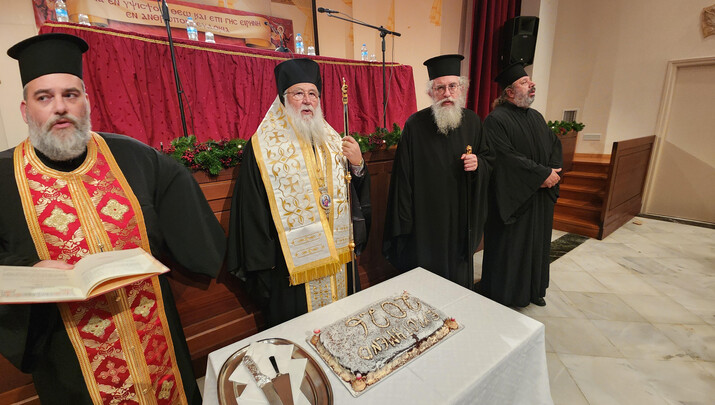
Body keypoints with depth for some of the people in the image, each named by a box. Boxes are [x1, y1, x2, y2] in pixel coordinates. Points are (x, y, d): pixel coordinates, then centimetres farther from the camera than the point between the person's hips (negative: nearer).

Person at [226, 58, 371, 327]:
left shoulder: (333, 140, 7)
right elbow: (252, 211, -8)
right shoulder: (264, 146, -8)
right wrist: (263, 262, -8)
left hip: (337, 258, 5)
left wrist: (357, 165, -11)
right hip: (292, 265, -4)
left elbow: (356, 194, 8)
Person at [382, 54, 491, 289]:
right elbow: (403, 175, -11)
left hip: (461, 218, 5)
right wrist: (404, 221, -11)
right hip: (425, 218, -4)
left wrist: (479, 163, -11)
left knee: (459, 275, 20)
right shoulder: (415, 125, -11)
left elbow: (489, 157, 14)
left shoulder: (472, 122, 3)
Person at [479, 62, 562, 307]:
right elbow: (508, 158, -22)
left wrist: (552, 172, -8)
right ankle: (503, 296, 21)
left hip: (540, 197, 8)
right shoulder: (496, 120, -14)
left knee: (537, 243, 17)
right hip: (512, 199, -8)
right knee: (508, 247, 3)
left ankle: (533, 289, 37)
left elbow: (555, 145, 11)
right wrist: (543, 174, -17)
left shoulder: (536, 117, 13)